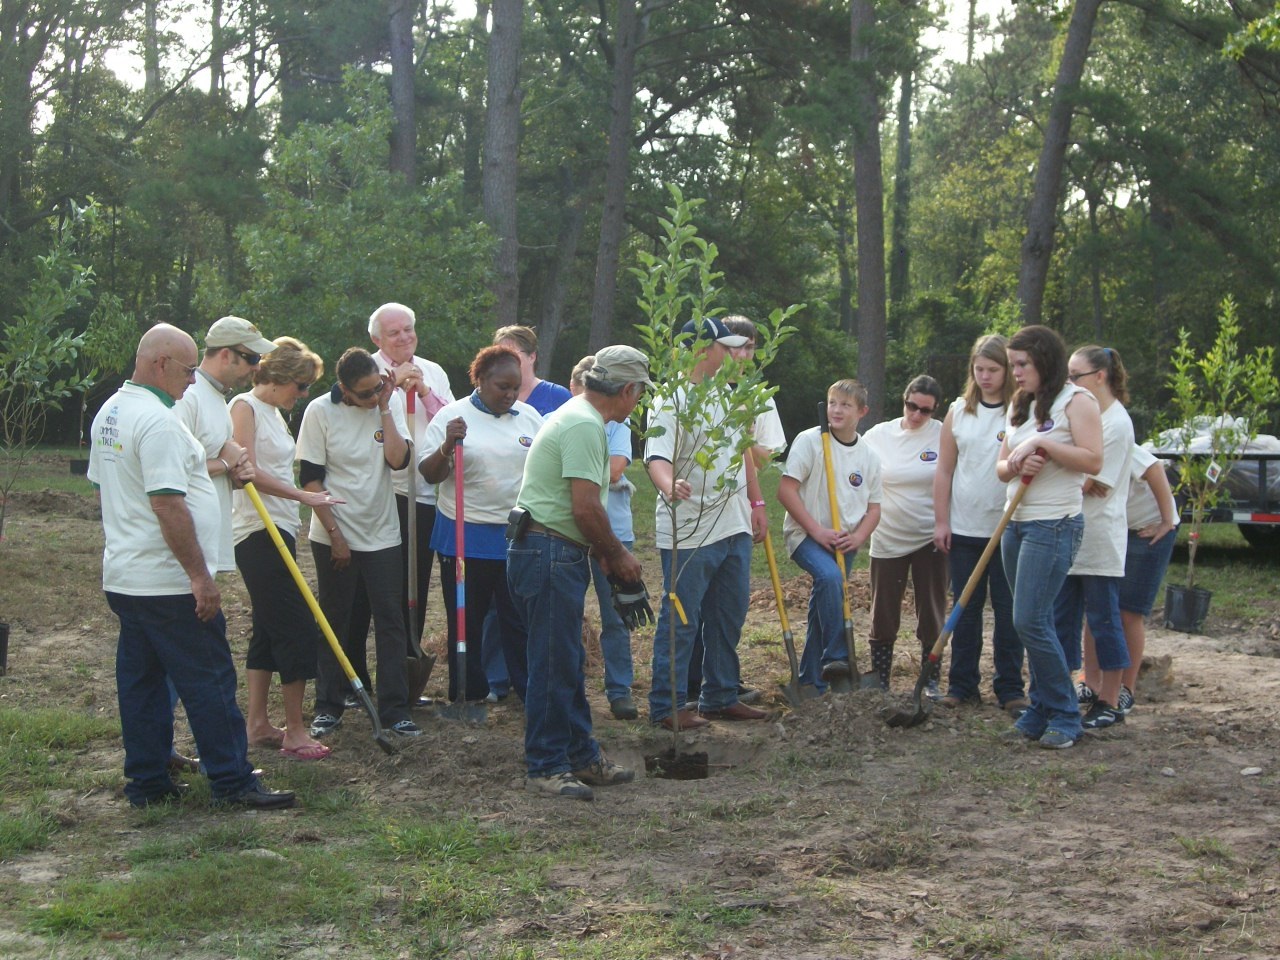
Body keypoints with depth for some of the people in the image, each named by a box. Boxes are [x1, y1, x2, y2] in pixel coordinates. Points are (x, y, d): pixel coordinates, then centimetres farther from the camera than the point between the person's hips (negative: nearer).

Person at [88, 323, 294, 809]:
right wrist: (200, 576, -22)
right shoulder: (157, 420, -19)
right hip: (169, 583, -10)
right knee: (209, 682, -3)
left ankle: (147, 782, 18)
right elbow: (169, 505, -25)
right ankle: (232, 781, 2)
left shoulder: (109, 413, 12)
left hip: (124, 578, 10)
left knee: (140, 680, 12)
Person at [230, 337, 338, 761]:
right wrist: (302, 496, -19)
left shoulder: (274, 413, 18)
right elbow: (249, 471, -18)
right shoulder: (245, 407, -10)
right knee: (298, 630, -9)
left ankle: (258, 724, 17)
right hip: (258, 533, -10)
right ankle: (295, 731, -3)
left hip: (278, 533, 10)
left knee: (268, 630, 11)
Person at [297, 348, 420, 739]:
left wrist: (385, 408, -15)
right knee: (335, 621, 8)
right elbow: (310, 478, -7)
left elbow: (398, 459, -15)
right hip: (334, 536, -2)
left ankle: (394, 709, 7)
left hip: (382, 534, 2)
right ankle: (328, 707, 18)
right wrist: (334, 534, -8)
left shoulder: (390, 404, -2)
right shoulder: (320, 411, -9)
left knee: (390, 620, 1)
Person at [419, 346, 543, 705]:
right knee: (466, 621, 6)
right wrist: (448, 446, -24)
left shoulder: (529, 417, 8)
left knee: (520, 620, 3)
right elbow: (429, 474, -6)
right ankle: (467, 697, 16)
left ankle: (531, 692, 10)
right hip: (465, 537, -2)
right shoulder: (452, 416, -3)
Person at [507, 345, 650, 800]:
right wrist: (618, 556, -8)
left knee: (568, 663, 16)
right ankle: (546, 767, 1)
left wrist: (609, 552, 17)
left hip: (558, 556, 11)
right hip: (549, 554, -11)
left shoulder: (577, 416, 17)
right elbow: (586, 509, -22)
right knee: (554, 664, -5)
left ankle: (582, 757, 24)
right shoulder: (585, 426, -17)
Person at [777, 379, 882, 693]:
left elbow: (874, 507, 12)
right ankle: (835, 658, -27)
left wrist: (858, 537, -7)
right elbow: (786, 491, -10)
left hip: (844, 543, 5)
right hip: (807, 536, -5)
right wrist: (817, 530, -16)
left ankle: (812, 683, 20)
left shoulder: (868, 456, 7)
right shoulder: (809, 441, -7)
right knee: (830, 577, -32)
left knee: (822, 609, 10)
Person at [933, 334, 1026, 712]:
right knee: (965, 608, 8)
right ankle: (962, 685, 15)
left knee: (1008, 609, 2)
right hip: (964, 528, 3)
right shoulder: (959, 411, 7)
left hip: (1008, 529, -2)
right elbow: (944, 471, 9)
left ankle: (1010, 688, 10)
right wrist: (941, 521, 4)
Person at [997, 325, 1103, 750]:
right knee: (1033, 623, 9)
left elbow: (1093, 460, -16)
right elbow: (1001, 466, 17)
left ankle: (1064, 718, -3)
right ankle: (1040, 713, 15)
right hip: (1016, 523, 8)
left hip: (1054, 526, -8)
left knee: (1030, 622, -13)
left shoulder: (1075, 400, -7)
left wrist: (1042, 444, -18)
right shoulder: (1019, 405, 17)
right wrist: (1016, 464, -5)